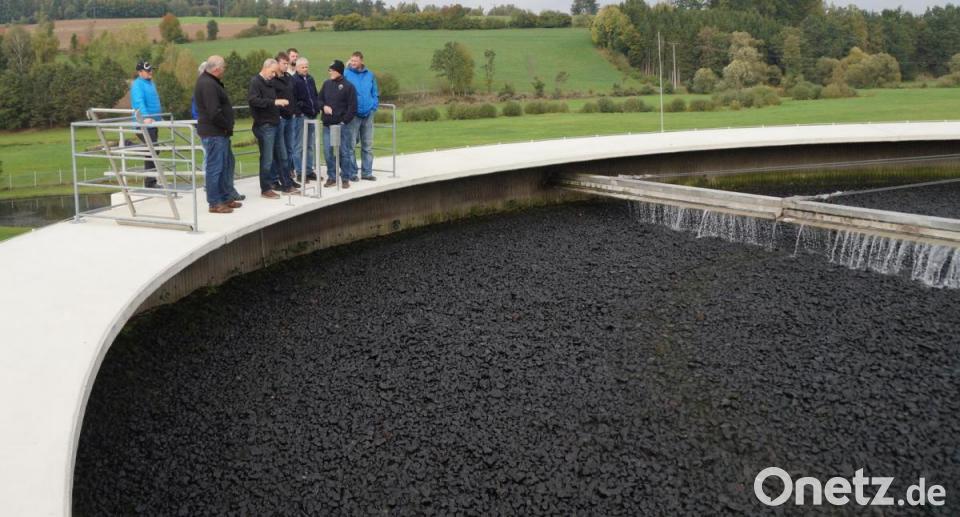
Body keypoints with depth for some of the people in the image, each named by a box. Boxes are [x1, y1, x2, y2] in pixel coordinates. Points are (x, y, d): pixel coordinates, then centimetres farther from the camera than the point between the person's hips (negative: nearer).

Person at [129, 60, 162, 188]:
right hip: (144, 124, -10)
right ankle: (149, 182, -11)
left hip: (152, 123, 10)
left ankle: (152, 182, 20)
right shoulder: (137, 84, -10)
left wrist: (159, 117, 34)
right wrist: (146, 117, -39)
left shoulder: (151, 83, 19)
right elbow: (139, 102, -25)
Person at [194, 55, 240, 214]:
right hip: (214, 133, -11)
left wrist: (227, 126, 11)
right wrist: (228, 126, -12)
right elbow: (214, 113, -26)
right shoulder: (208, 84, -19)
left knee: (227, 164, 18)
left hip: (219, 132, 11)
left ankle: (226, 197, 27)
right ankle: (215, 203, 3)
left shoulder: (208, 81, 15)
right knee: (215, 167, -4)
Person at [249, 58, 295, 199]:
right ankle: (266, 189, 5)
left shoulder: (271, 83, 17)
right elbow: (252, 100, -24)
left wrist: (279, 103, 4)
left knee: (282, 157, 13)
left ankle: (286, 185, 21)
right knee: (267, 159, -3)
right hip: (264, 126, -8)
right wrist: (274, 102, -28)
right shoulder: (255, 82, -9)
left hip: (275, 124, 9)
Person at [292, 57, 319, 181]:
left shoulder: (310, 79, 16)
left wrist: (317, 107, 11)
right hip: (301, 116, -7)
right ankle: (300, 172, 2)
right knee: (299, 146, -3)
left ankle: (309, 170, 20)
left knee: (311, 145, 12)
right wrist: (299, 109, -19)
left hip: (312, 116, 7)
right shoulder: (294, 80, -7)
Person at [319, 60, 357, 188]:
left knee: (344, 152, 2)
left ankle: (345, 178, 10)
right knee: (328, 151, 5)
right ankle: (331, 177, 15)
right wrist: (324, 106, -4)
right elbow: (319, 99, 18)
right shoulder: (326, 84, 10)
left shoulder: (348, 86, -4)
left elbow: (352, 107, -6)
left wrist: (344, 121, -11)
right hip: (327, 124, 5)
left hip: (342, 125, -5)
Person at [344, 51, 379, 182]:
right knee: (351, 144, -3)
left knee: (368, 145, 9)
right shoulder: (346, 74, -4)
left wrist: (374, 107, 1)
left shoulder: (370, 75, 7)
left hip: (368, 114, 4)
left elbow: (375, 94, 13)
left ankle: (367, 172, 17)